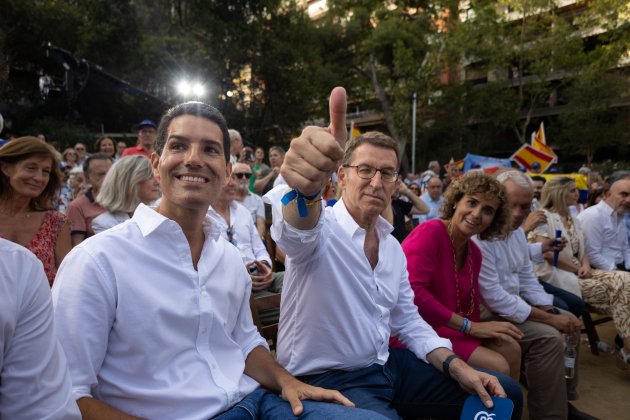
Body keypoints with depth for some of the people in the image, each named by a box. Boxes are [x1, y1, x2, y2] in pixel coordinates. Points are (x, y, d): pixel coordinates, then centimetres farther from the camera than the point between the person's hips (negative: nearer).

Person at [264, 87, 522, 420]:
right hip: (327, 379, -7)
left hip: (387, 365, 8)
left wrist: (457, 367, -1)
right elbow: (298, 230, -41)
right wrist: (306, 190, -64)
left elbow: (408, 321, 13)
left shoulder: (392, 246, 8)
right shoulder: (321, 229, -15)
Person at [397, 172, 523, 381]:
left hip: (446, 328, 9)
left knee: (510, 349, 2)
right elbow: (412, 292, -27)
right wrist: (469, 326, -18)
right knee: (498, 367, -14)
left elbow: (469, 307, 12)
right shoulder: (430, 232, -17)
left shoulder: (474, 252, 9)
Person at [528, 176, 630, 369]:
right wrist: (578, 269, -10)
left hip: (577, 272, 8)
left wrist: (586, 265, -3)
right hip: (557, 276, -8)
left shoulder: (572, 219, 19)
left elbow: (581, 250, 19)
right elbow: (547, 253, -15)